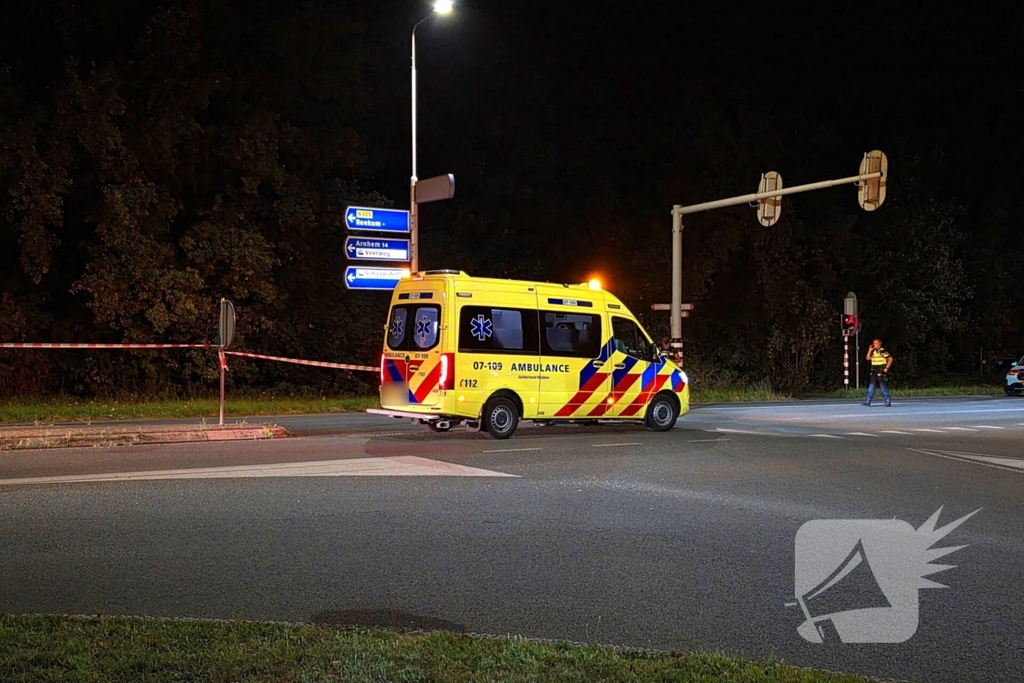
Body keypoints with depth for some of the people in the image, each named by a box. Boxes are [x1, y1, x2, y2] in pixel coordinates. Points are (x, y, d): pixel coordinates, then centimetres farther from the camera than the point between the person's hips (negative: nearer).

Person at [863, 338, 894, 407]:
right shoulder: (873, 351, 11)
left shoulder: (882, 351, -12)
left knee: (883, 387, -4)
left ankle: (888, 401, 3)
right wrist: (870, 350, 0)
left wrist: (886, 368, -13)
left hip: (881, 372, -7)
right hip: (874, 372, 7)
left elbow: (890, 359, -13)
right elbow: (868, 358, 10)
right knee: (871, 386, 4)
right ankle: (868, 401, 5)